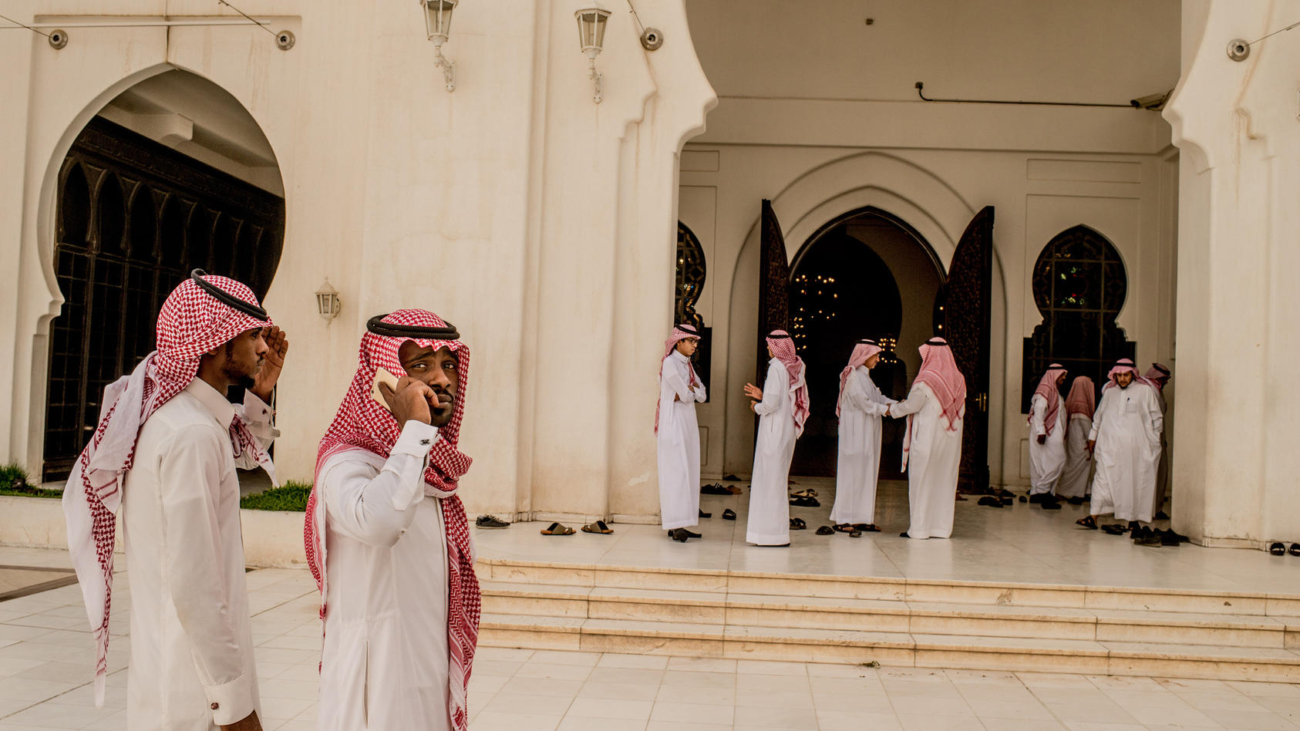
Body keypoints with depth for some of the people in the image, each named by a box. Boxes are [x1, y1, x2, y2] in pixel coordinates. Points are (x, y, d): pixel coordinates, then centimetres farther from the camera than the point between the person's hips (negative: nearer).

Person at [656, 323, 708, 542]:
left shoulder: (687, 364, 16)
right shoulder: (670, 363, -11)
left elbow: (702, 396, 8)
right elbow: (685, 393, -16)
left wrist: (688, 391, -9)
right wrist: (690, 391, 4)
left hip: (688, 424, 9)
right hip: (674, 424, -9)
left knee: (688, 473, 7)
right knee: (676, 472, -9)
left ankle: (678, 524, 11)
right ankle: (675, 526, -8)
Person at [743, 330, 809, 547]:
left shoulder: (777, 368, -15)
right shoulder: (795, 368, 9)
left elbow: (772, 404, -21)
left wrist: (757, 407, -1)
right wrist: (762, 396, 18)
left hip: (774, 430, -9)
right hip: (788, 430, 9)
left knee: (771, 479, -2)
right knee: (778, 479, 15)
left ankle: (773, 532, 2)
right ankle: (777, 529, 22)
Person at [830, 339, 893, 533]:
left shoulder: (864, 376, 17)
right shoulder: (853, 375, -12)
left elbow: (878, 398, 15)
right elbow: (863, 402, -19)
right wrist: (888, 409, -13)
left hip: (867, 433, 10)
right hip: (855, 432, -9)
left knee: (866, 473, 9)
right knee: (852, 473, -7)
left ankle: (861, 519, 14)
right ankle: (842, 520, -2)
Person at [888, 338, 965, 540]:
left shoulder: (926, 379, -15)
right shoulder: (958, 379, 5)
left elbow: (911, 406, -10)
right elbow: (960, 411, 11)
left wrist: (893, 410, 10)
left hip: (926, 438, -6)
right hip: (950, 440, 6)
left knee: (921, 481, 1)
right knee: (944, 481, 11)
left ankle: (919, 527, 3)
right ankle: (941, 526, 14)